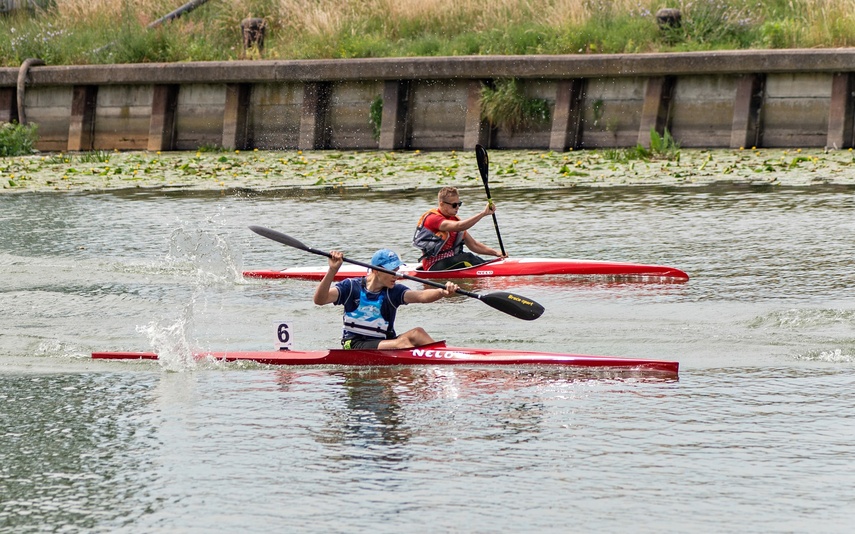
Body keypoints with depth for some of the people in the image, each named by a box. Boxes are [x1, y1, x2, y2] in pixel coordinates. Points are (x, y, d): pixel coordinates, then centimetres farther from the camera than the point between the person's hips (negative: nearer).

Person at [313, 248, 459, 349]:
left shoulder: (394, 291, 3)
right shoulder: (352, 287, -3)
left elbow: (421, 296, -13)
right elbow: (320, 300, -13)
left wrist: (442, 292, -34)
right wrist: (332, 271, -26)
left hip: (384, 344, 4)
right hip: (356, 345, -4)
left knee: (417, 333, -22)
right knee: (402, 342, -28)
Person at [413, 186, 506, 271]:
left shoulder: (455, 220, 14)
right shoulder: (432, 218, -14)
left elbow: (473, 245, 16)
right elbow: (458, 227, -30)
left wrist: (495, 252, 2)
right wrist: (483, 213, -34)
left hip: (452, 261, 8)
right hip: (435, 266, -8)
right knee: (467, 258, -29)